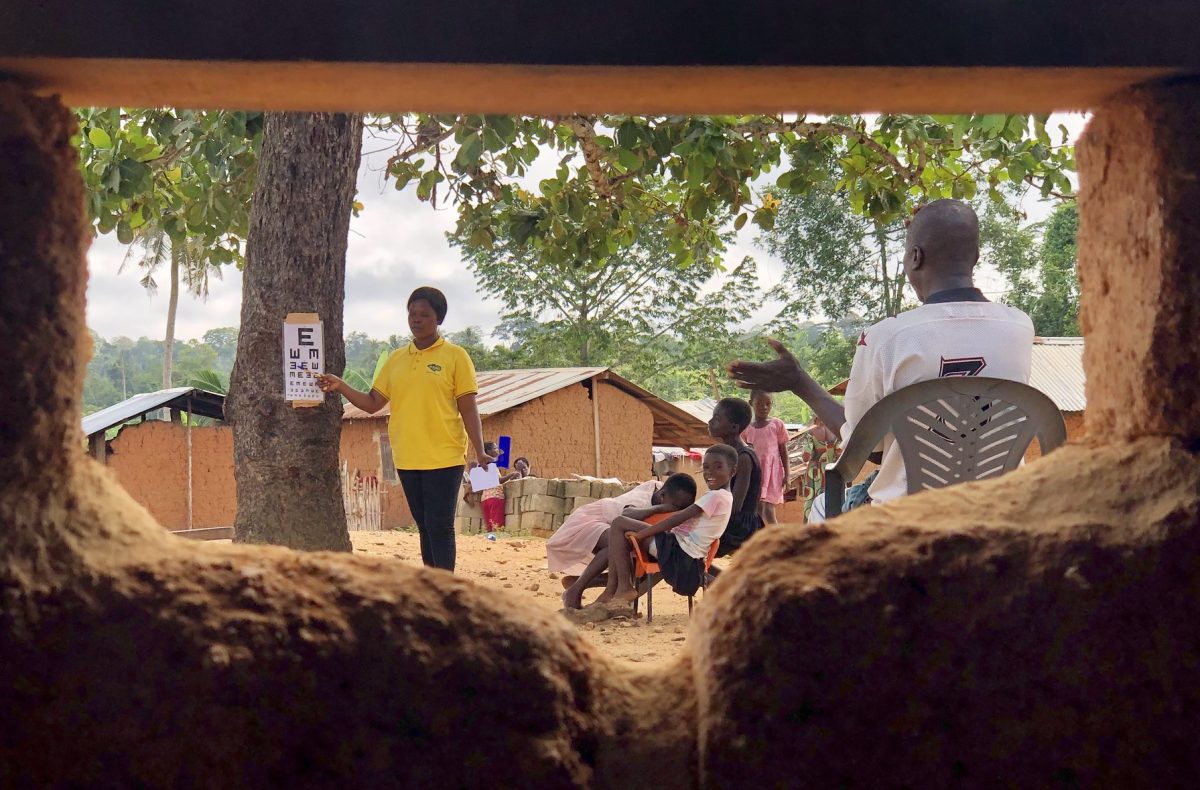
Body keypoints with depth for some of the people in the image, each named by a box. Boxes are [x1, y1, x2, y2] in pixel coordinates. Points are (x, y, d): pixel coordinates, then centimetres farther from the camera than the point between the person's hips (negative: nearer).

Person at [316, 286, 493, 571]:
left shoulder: (455, 356, -2)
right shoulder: (396, 359, 12)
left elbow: (468, 409, -4)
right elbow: (373, 403, 12)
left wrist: (480, 452, -10)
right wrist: (341, 387, -3)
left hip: (444, 459, -5)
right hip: (407, 459, 5)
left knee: (440, 526, -7)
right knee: (425, 526, 12)